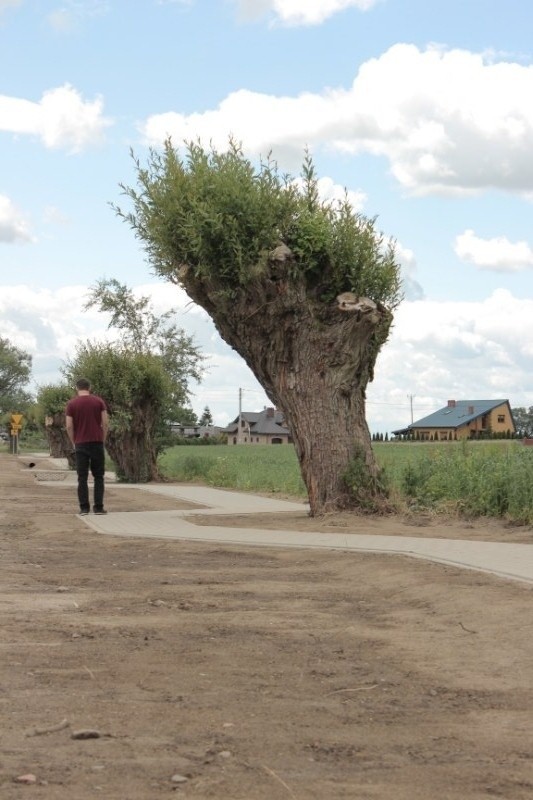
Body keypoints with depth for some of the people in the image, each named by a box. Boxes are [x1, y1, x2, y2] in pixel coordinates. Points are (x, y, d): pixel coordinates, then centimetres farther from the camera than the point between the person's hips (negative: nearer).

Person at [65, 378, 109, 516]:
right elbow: (105, 423, -1)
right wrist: (103, 440, 10)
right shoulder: (99, 401, 3)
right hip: (97, 442, 1)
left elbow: (69, 426, -3)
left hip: (81, 444, 0)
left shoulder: (71, 404, 1)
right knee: (98, 476, 7)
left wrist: (74, 443, 9)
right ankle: (98, 507, 3)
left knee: (82, 477, 3)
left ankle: (84, 507, 0)